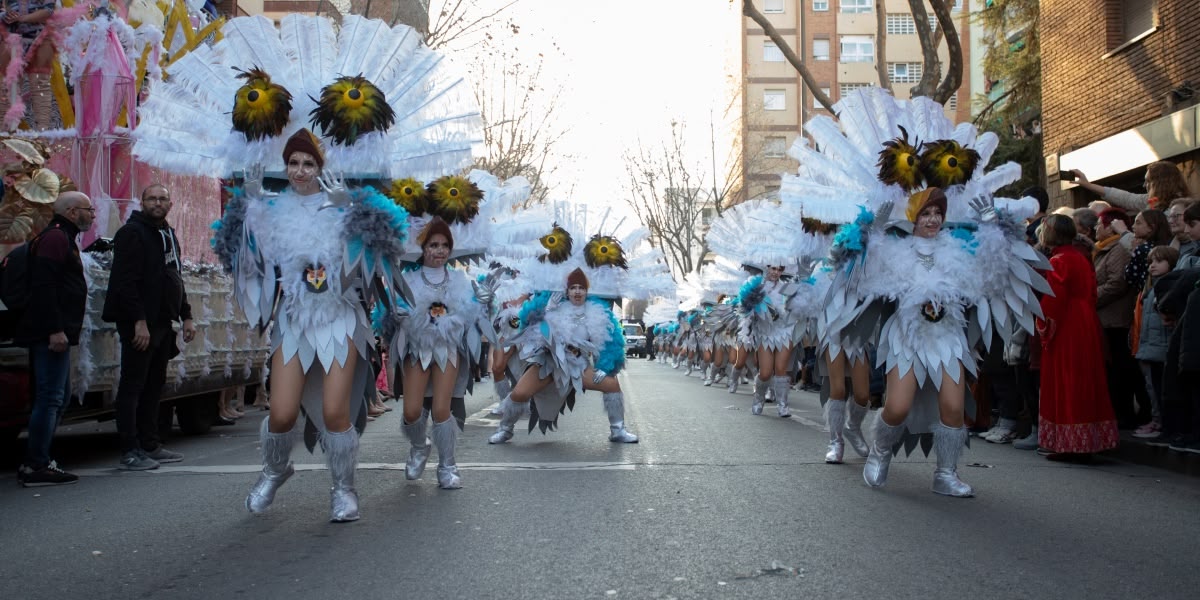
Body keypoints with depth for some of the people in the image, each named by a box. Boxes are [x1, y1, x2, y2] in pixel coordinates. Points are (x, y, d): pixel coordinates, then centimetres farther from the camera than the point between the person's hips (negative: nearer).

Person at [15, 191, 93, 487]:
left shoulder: (62, 238, 23)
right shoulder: (55, 237, -11)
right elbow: (44, 286, -21)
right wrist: (55, 330, -25)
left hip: (54, 335, 11)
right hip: (51, 335, -11)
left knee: (59, 396, 15)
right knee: (50, 398, -9)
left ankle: (36, 462, 20)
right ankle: (36, 466, -5)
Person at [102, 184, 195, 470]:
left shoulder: (168, 234, 19)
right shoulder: (132, 233, -8)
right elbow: (125, 281, -17)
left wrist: (186, 316, 18)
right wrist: (139, 321, -23)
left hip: (163, 323, 9)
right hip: (140, 324, -9)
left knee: (154, 386, 12)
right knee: (133, 387, -4)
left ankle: (150, 446, 19)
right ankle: (130, 452, 0)